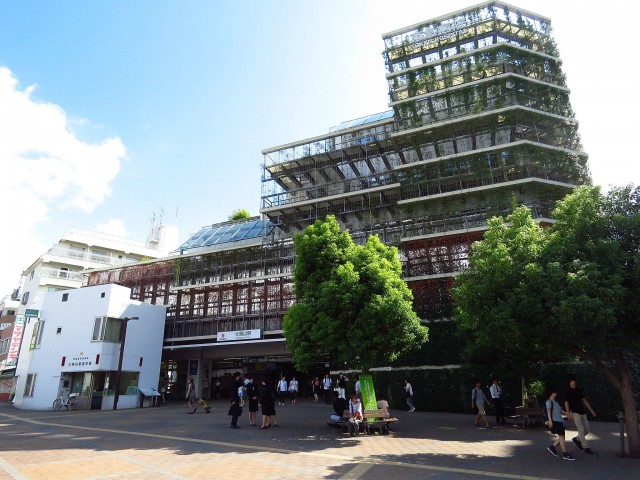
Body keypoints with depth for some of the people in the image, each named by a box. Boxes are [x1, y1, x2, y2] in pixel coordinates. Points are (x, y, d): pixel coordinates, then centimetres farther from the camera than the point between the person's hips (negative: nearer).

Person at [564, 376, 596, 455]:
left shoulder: (578, 390, 12)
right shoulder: (567, 392, -4)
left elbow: (584, 400, 17)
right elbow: (566, 403, -6)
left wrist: (591, 410, 13)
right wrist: (569, 413, -16)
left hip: (582, 412, 6)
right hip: (575, 413, -6)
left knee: (586, 430, 7)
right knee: (581, 430, -9)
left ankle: (577, 439, 29)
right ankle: (586, 447, -2)